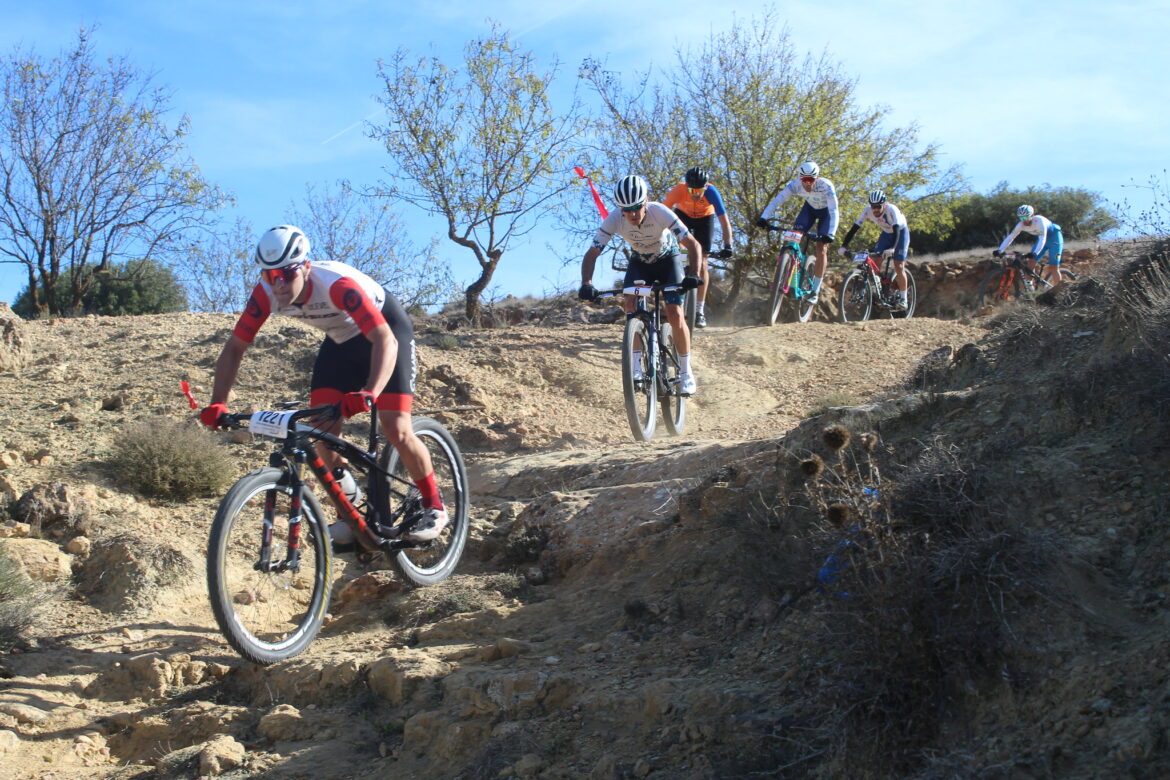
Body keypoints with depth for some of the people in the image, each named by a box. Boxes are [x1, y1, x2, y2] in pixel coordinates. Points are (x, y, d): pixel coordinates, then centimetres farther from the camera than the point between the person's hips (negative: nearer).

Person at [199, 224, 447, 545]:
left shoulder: (336, 283, -39)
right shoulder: (266, 293, -23)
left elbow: (385, 341, -45)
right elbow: (235, 346, -16)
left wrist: (369, 394, -60)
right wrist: (217, 404, -28)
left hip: (386, 329, -6)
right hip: (341, 339, 6)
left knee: (395, 429, -15)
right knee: (322, 430, -9)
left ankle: (433, 507, 5)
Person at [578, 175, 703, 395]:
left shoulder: (660, 212, -34)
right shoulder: (614, 220, -28)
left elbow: (693, 245, -34)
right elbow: (591, 254, -26)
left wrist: (693, 275, -50)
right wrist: (586, 284, -43)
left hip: (668, 259, -2)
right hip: (640, 261, 2)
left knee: (675, 315, -17)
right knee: (630, 302, -24)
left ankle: (686, 373, -1)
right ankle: (636, 367, -16)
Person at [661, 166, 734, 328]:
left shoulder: (711, 192, -35)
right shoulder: (679, 190, -35)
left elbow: (724, 220, -34)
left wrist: (727, 246, -44)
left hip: (704, 218, -1)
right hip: (683, 215, 1)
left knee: (702, 264, -6)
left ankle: (700, 310, -1)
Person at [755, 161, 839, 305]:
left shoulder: (826, 186, -37)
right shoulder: (796, 184, -29)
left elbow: (834, 212, -42)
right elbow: (777, 200, -34)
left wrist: (830, 234, -56)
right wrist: (763, 218, -49)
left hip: (826, 211, -3)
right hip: (810, 208, 3)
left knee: (821, 249, -13)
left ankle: (815, 291, -6)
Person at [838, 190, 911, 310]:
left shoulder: (891, 209, -34)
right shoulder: (868, 210, -22)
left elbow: (897, 230, -43)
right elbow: (854, 228, -24)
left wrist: (892, 248, -58)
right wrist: (844, 246, -34)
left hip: (901, 233, -5)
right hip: (886, 233, 5)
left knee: (899, 267, -15)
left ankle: (903, 299, -4)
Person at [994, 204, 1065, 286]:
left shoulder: (1039, 221, -34)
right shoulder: (1021, 225, -16)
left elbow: (1042, 239, -42)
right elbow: (1010, 237, -17)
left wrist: (1034, 253, -56)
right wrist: (999, 250, -31)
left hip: (1054, 237, -6)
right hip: (1040, 239, 6)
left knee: (1053, 267, -10)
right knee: (1031, 261, -10)